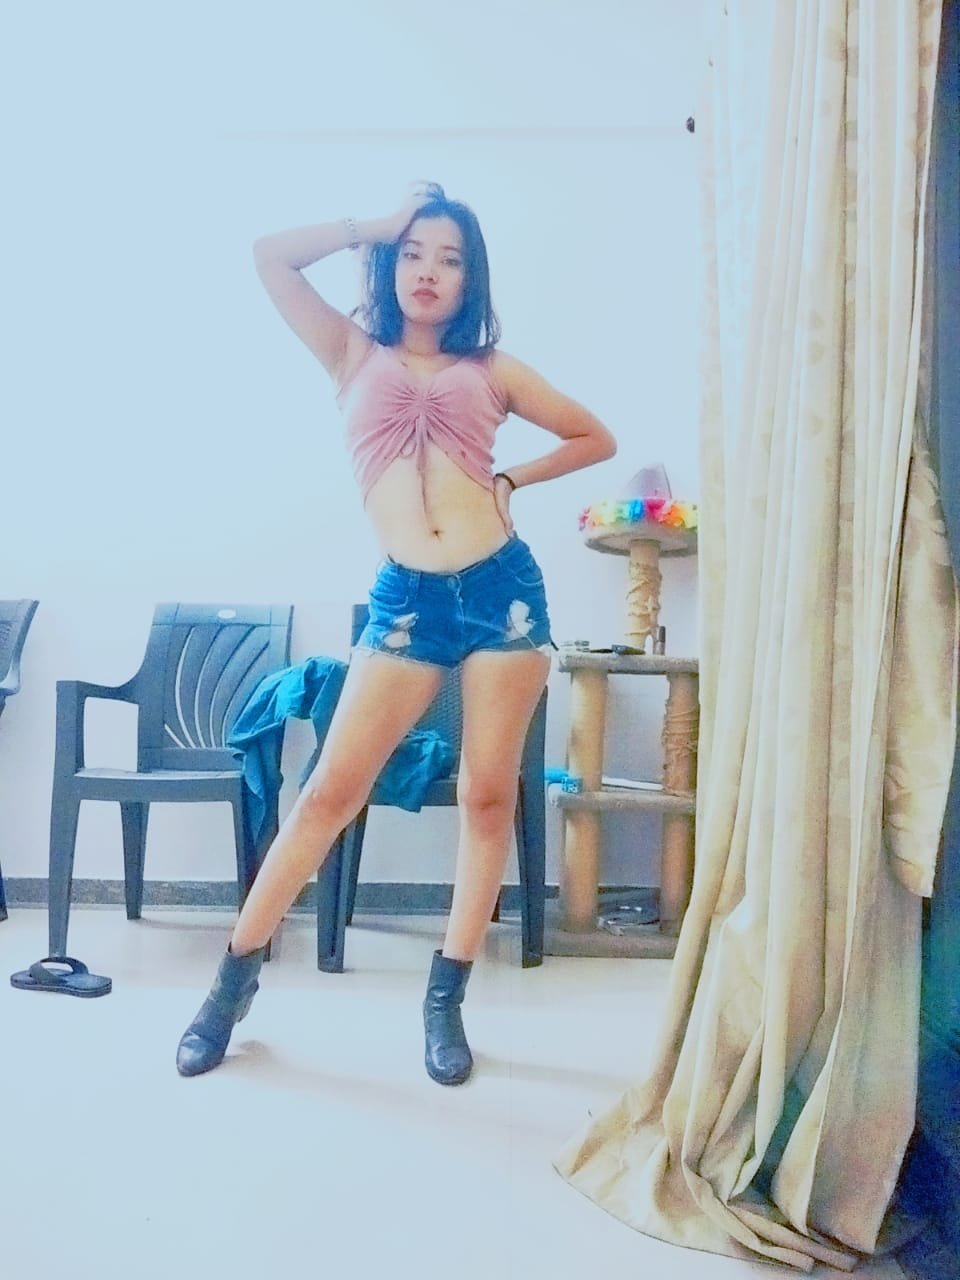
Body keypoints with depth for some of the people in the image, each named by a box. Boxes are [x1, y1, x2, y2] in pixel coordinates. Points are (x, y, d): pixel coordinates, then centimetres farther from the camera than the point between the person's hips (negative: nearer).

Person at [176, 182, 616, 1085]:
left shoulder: (491, 369, 13)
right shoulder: (353, 355, 13)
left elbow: (595, 438, 19)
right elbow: (270, 255, 4)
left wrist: (509, 480, 8)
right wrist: (374, 226, 10)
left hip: (502, 585, 1)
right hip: (406, 598, -1)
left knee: (488, 794, 3)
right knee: (330, 790, -1)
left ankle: (446, 1000, 19)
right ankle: (235, 976, 17)